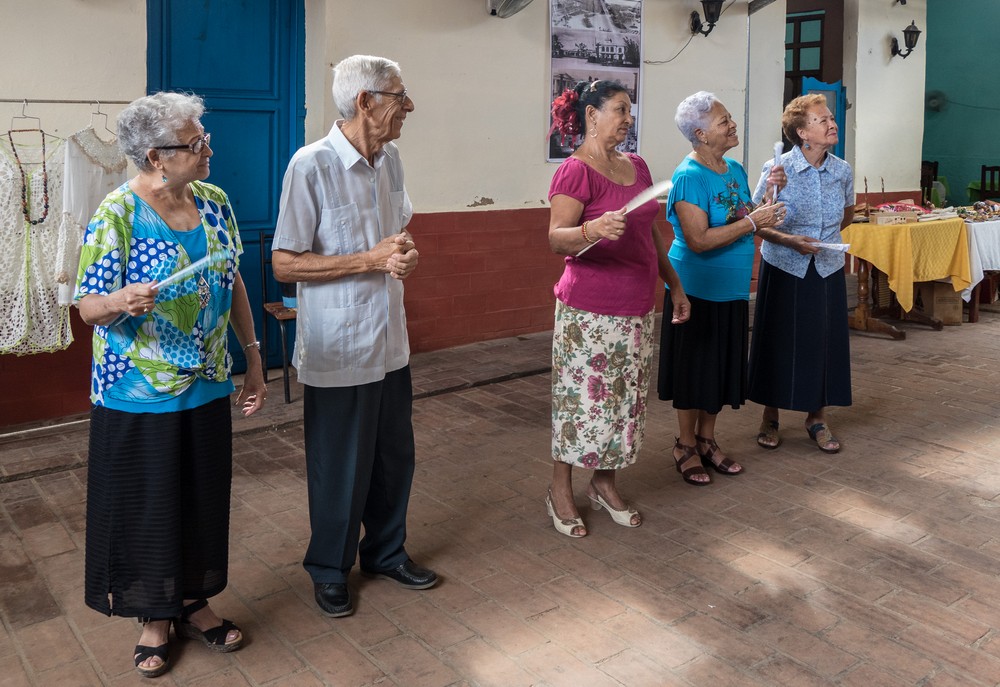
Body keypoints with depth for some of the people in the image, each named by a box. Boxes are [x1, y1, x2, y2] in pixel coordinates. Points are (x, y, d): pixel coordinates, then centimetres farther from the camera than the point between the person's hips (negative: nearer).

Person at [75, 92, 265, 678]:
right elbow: (89, 307, -13)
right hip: (139, 394, -5)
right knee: (148, 505, 9)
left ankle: (194, 602, 37)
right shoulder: (118, 214, -15)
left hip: (207, 387, 5)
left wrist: (254, 359, 8)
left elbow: (234, 284, 9)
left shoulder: (215, 203, 1)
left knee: (205, 496, 15)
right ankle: (155, 618, 31)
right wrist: (122, 301, -37)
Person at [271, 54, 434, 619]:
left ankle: (386, 551, 38)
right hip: (338, 348, -6)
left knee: (396, 455, 17)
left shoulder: (391, 159, 5)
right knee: (340, 465, 8)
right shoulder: (311, 166, -17)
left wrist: (406, 253, -6)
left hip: (391, 341, 7)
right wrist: (370, 259, -21)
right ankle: (330, 570, 30)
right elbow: (285, 264, -16)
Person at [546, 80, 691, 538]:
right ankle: (560, 492, 17)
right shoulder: (576, 171, -11)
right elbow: (557, 239, -21)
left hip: (638, 306, 8)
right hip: (590, 310, -7)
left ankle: (604, 484, 28)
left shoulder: (636, 166, 12)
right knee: (582, 397, 1)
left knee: (625, 397, 13)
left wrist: (674, 284, 19)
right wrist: (594, 229, -40)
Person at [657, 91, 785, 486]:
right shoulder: (689, 177, -17)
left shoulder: (736, 170, 8)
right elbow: (698, 240, -24)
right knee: (694, 368, 4)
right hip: (697, 290, -7)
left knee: (722, 367, 14)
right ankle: (685, 446, 18)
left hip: (732, 290, 8)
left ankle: (706, 440, 28)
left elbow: (749, 224, 14)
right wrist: (752, 222, -21)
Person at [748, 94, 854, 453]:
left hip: (827, 270, 3)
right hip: (783, 269, -3)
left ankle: (817, 417, 22)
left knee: (825, 341, 6)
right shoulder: (777, 169, -12)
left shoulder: (843, 171, 0)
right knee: (778, 343, 4)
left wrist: (824, 237, 8)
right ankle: (770, 417, 19)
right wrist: (789, 240, -21)